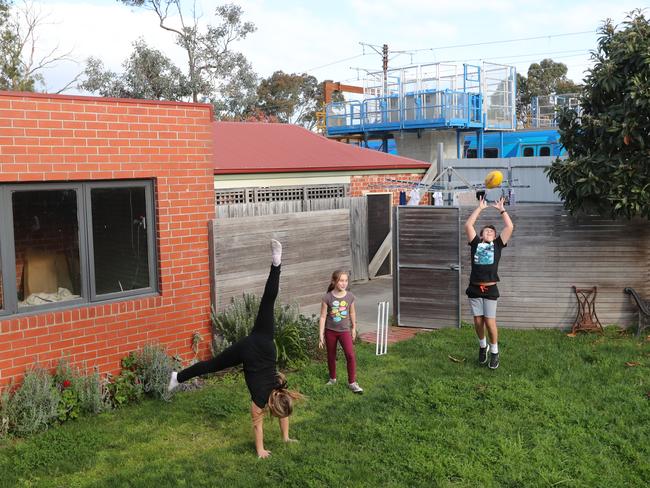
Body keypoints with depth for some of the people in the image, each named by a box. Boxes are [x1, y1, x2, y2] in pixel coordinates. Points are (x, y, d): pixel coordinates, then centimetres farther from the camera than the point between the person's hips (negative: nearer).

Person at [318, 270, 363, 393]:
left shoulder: (350, 296, -7)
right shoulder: (327, 297, -14)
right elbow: (323, 316, -9)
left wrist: (354, 328, 16)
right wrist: (321, 335, -9)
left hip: (344, 330, 0)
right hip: (330, 331, 0)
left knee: (350, 355, -12)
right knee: (331, 356, 14)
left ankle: (352, 382, 1)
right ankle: (333, 379, 35)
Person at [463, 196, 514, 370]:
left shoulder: (497, 245, 7)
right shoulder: (476, 243, 9)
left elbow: (510, 227, 1)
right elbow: (468, 225, 3)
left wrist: (501, 209, 7)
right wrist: (480, 208, 7)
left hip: (490, 289, -1)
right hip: (474, 289, 2)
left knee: (490, 322, -2)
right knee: (478, 321, 9)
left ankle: (494, 352, 14)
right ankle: (482, 346, 32)